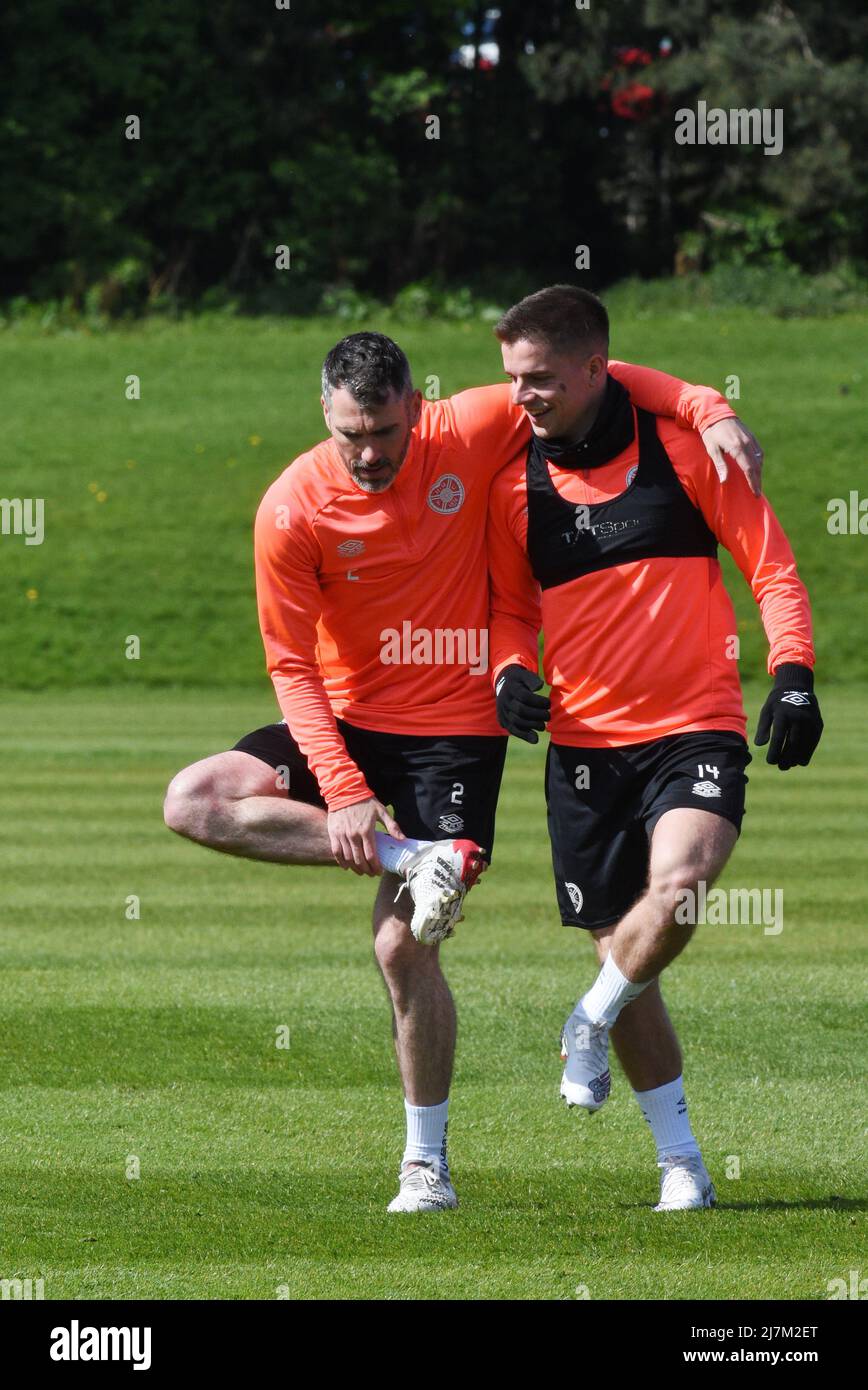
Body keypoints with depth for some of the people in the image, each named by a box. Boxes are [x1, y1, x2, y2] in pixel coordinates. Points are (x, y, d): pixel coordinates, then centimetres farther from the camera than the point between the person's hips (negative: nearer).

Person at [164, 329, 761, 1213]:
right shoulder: (292, 510, -14)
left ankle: (427, 1161, 4)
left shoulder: (468, 436, -12)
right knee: (194, 801, -19)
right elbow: (292, 666, -11)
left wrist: (706, 408, -15)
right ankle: (411, 859, -19)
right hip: (344, 723, 2)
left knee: (404, 946, -10)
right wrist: (342, 792, -21)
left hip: (455, 732, -2)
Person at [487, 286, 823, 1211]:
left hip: (694, 727, -3)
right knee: (620, 948, 3)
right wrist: (511, 669, -5)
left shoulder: (683, 450, -4)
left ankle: (589, 1025, -1)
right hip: (583, 743, 3)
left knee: (676, 886, -29)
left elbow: (771, 568, 1)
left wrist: (792, 674, -12)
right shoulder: (515, 487, 4)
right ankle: (679, 1159, 15)